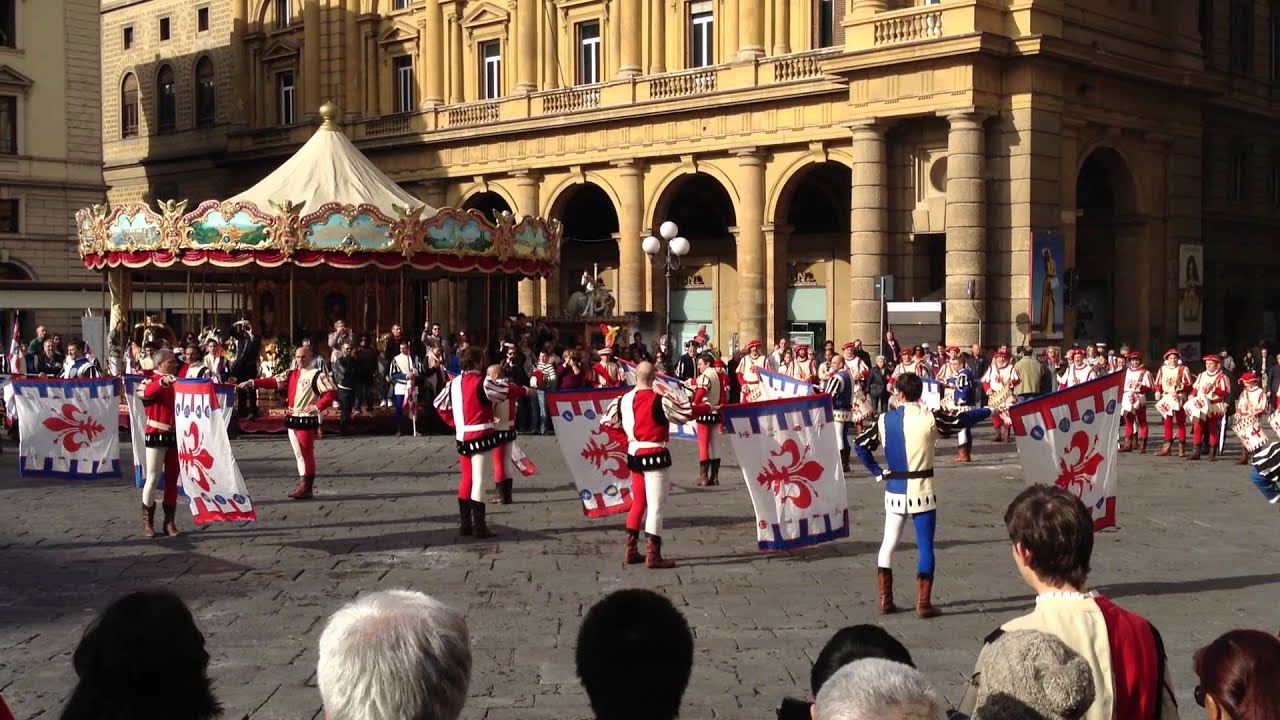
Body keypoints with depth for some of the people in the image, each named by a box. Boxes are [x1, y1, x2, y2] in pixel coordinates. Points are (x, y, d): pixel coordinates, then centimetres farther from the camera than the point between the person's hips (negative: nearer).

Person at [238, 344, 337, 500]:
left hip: (307, 419, -7)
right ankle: (303, 483, 19)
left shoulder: (317, 375, -8)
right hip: (292, 418, 7)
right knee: (298, 453, 11)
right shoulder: (291, 374, 12)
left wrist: (318, 407, -17)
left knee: (306, 452, -5)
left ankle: (307, 487, 1)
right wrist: (252, 382, -5)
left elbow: (331, 393, -13)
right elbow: (274, 382, 5)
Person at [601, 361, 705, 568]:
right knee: (656, 505, -3)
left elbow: (607, 422, 10)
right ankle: (652, 555, -6)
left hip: (633, 455, 7)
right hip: (654, 456, -7)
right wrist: (707, 408, 9)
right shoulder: (660, 401, -15)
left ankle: (630, 551, 21)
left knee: (638, 502, 18)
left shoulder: (623, 400, 2)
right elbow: (686, 411, -9)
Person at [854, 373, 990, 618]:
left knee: (888, 543, 14)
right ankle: (923, 603, 1)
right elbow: (962, 420, 2)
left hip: (895, 491, 3)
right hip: (922, 490, -3)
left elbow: (861, 446, 3)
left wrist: (877, 472, 9)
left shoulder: (885, 420, 0)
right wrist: (988, 410, 18)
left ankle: (885, 600, 15)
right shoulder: (929, 418, -9)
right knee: (925, 545, 3)